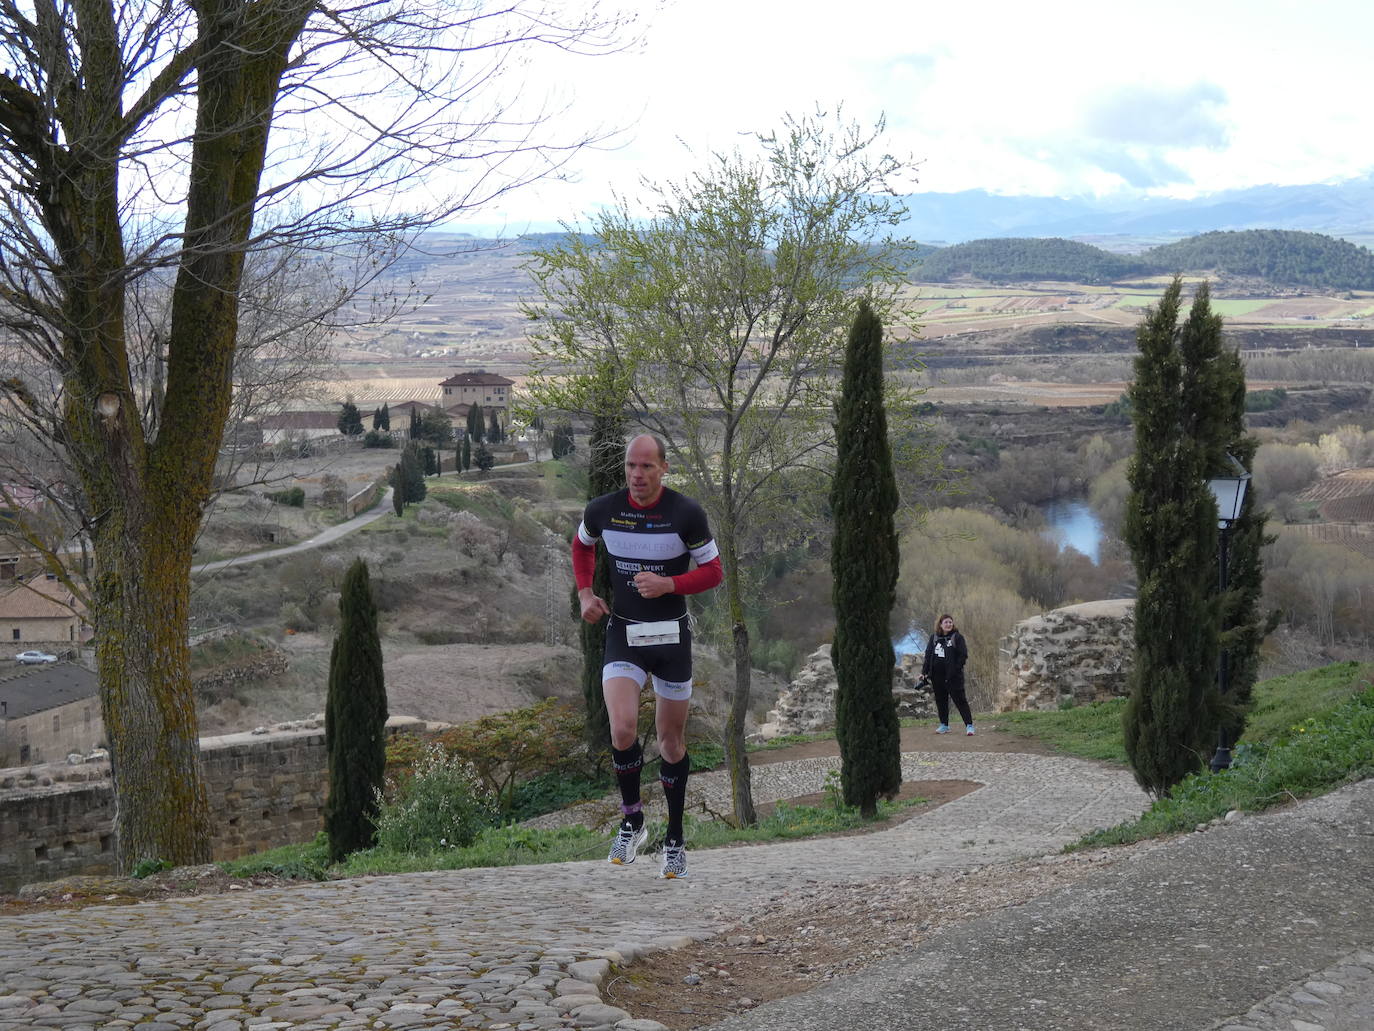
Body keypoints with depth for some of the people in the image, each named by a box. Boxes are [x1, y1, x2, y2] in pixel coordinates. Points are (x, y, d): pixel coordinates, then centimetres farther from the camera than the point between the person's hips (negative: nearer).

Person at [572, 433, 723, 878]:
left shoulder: (687, 513, -11)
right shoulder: (602, 510, -4)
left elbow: (713, 571, -2)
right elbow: (582, 545, 19)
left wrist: (668, 584, -18)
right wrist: (585, 592, 5)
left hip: (672, 636, 0)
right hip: (623, 634, 0)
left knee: (672, 741, 9)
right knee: (623, 729, -21)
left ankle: (675, 840, 25)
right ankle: (632, 821, 3)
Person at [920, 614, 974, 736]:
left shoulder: (957, 637, -2)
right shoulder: (934, 638, 11)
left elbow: (963, 655, -6)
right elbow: (928, 655, 14)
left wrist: (955, 670, -16)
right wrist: (924, 672, 6)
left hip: (953, 676, -5)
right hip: (937, 675, 5)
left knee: (960, 699, -7)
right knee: (941, 700, 10)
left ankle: (969, 725, -7)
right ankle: (944, 725, 21)